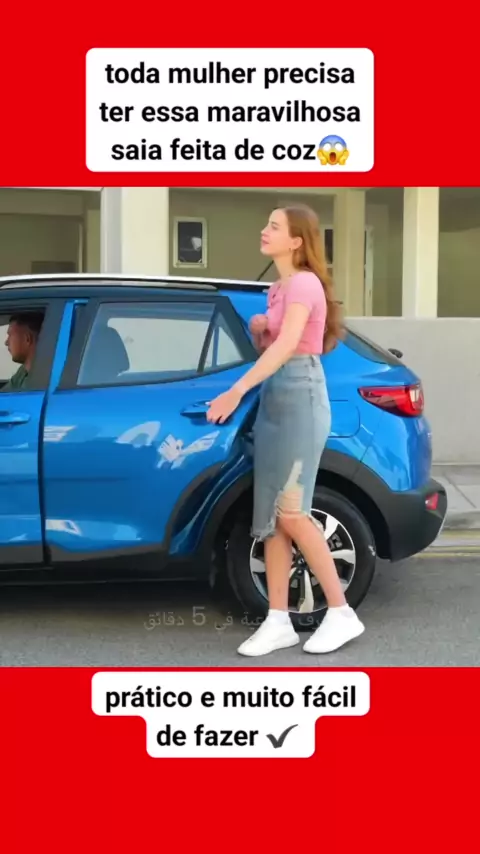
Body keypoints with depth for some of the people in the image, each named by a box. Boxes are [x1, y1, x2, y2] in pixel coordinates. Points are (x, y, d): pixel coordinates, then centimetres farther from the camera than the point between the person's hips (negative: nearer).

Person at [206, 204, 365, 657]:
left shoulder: (304, 283, -10)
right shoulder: (280, 287, 18)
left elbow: (287, 346, -23)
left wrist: (236, 391, -28)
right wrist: (256, 330, 2)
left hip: (299, 397, -9)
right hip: (275, 398, 9)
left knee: (291, 515, -9)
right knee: (270, 516, 4)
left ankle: (341, 613, 3)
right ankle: (278, 621, 8)